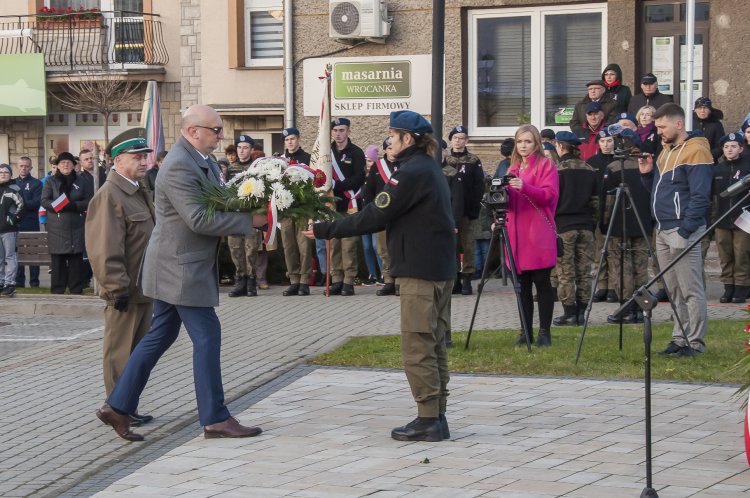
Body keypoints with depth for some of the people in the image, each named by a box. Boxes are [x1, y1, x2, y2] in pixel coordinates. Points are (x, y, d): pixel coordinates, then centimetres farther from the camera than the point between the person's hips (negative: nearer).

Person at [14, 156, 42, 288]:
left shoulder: (36, 184, 4)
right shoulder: (13, 183, 16)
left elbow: (37, 202, -8)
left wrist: (22, 204, -20)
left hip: (31, 224, -3)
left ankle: (34, 281, 2)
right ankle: (19, 281, 8)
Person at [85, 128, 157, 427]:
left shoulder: (141, 192, 15)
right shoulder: (108, 196, -16)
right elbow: (105, 249, -21)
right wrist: (117, 288, -21)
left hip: (144, 288, 10)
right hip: (125, 291, -10)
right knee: (120, 352, -1)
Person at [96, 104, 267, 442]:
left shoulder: (203, 161, 11)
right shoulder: (179, 166, -21)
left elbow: (220, 201, 14)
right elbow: (198, 219, -26)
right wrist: (249, 221, -22)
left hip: (177, 266, 10)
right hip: (182, 268, -10)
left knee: (160, 336, 14)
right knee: (207, 337, -4)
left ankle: (118, 407, 20)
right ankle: (215, 419, 3)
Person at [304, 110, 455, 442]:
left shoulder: (411, 173, -17)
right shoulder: (429, 169, 15)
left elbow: (375, 218, -19)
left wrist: (325, 230, -14)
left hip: (419, 271, -10)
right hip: (439, 268, 10)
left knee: (417, 346, -6)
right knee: (434, 343, 13)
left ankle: (428, 420, -4)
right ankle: (436, 416, 17)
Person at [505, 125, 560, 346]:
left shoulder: (546, 165, 1)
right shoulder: (514, 168, 19)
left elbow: (550, 195, -12)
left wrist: (524, 187, -25)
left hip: (539, 235, -6)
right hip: (517, 233, 6)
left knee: (542, 282, -4)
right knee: (523, 284, 5)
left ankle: (544, 332, -1)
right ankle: (526, 331, 9)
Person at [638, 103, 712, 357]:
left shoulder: (695, 152, -11)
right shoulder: (666, 151, 17)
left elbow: (700, 197, -16)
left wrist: (685, 231, -20)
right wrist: (647, 174, 5)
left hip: (683, 231, -9)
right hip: (662, 231, 9)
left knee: (691, 290, -5)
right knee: (675, 291, 12)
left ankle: (695, 342, -2)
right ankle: (679, 338, 18)